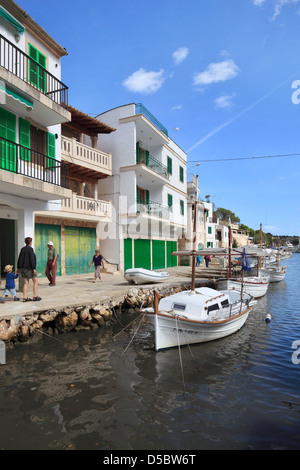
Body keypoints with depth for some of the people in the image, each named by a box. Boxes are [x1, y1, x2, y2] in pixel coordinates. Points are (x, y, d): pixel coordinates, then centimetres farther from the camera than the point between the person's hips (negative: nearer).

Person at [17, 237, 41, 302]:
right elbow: (32, 259, -17)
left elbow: (19, 259, 15)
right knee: (35, 281, 4)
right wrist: (34, 268, -18)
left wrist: (18, 268, 21)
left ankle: (25, 298, 7)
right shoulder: (30, 249, -11)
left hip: (22, 268, 7)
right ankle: (35, 296, 4)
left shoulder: (22, 249, 12)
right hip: (29, 268, -7)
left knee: (26, 283, 8)